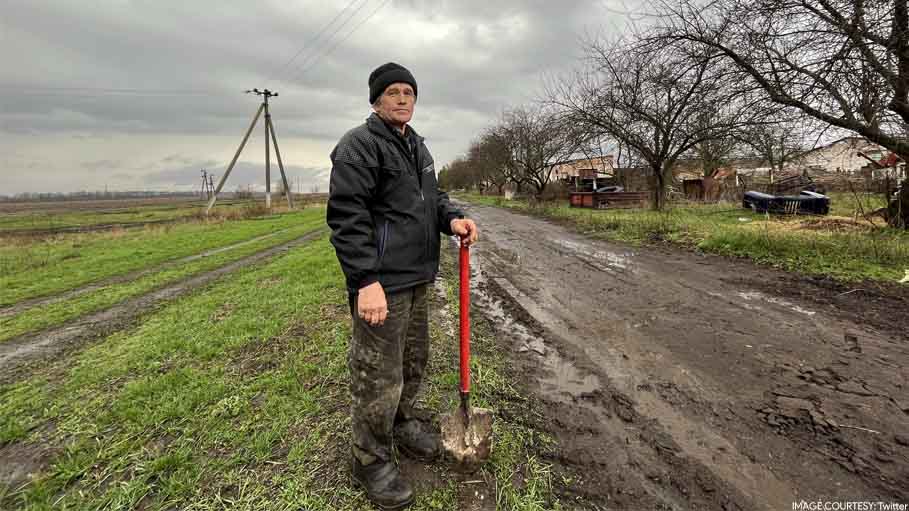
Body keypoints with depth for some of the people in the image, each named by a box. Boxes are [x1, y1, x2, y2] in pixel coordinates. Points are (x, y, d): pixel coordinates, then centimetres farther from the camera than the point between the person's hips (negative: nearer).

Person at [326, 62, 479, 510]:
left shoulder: (417, 146, 19)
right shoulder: (359, 145, -9)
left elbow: (432, 195, 23)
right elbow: (346, 216, -18)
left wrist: (452, 218, 0)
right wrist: (366, 280, -25)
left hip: (417, 277, 9)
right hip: (381, 282, -9)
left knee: (413, 359, 21)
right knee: (379, 375, 2)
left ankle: (402, 421, 44)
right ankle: (370, 461, 23)